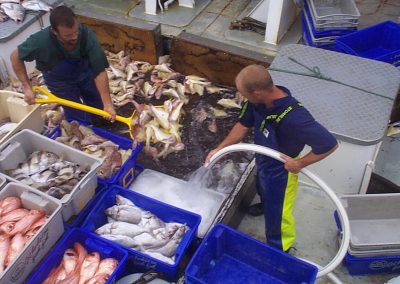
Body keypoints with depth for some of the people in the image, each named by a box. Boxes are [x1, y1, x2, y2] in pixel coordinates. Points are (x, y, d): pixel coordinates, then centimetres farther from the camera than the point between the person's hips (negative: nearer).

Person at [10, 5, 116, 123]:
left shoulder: (87, 35, -38)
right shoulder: (41, 41, -39)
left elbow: (100, 72, -33)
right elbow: (15, 57, -20)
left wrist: (108, 104, -35)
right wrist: (27, 87, -23)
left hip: (84, 73, 2)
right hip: (59, 80, -2)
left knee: (98, 107, 17)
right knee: (78, 119, 2)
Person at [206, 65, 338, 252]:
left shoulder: (294, 117, -43)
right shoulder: (258, 101, -22)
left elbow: (329, 144, -36)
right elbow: (244, 125, -5)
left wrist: (300, 163, -27)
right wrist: (219, 149, -7)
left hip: (281, 170, -7)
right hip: (263, 161, 7)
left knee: (277, 214, 15)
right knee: (264, 192, 37)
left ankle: (279, 250, 43)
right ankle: (265, 206, 71)